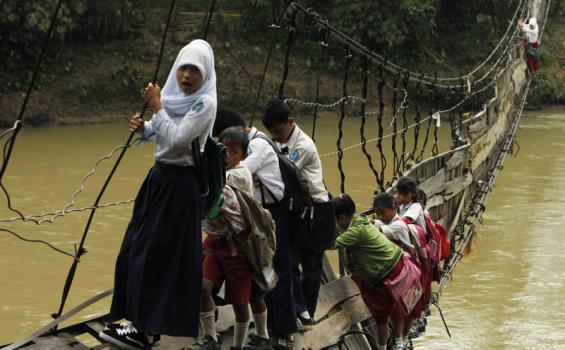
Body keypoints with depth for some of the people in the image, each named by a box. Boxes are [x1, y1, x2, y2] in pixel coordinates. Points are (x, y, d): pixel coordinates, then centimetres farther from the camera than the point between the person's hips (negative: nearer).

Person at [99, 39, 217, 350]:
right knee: (136, 248, 10)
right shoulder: (174, 96, 8)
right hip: (159, 176, 9)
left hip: (179, 185, -9)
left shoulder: (205, 103, -16)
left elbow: (177, 139, -24)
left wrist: (157, 107, -17)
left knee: (155, 254, -7)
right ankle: (139, 320, 19)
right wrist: (142, 127, 0)